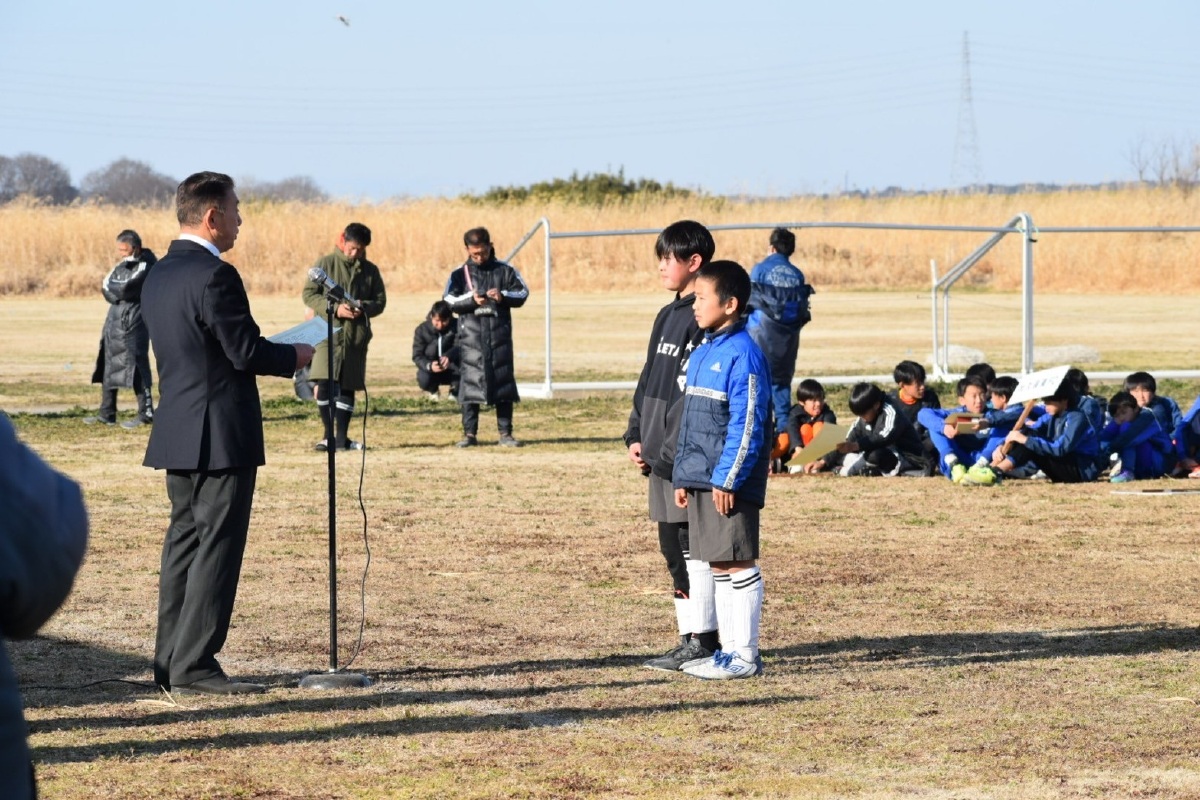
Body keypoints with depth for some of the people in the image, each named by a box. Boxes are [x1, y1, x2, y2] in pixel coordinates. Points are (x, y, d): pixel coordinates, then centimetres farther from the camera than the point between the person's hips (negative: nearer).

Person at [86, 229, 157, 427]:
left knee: (136, 366, -9)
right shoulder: (122, 266, 15)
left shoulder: (145, 267, -10)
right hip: (115, 323, 8)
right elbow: (111, 294, 7)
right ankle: (106, 413, 16)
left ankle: (145, 413, -5)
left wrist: (108, 286, -4)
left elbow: (126, 289, -21)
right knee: (108, 367, 9)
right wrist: (109, 289, -14)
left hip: (134, 324, -8)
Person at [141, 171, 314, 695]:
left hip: (177, 432, 9)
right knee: (217, 546, -5)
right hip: (221, 435, -9)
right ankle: (193, 666, -6)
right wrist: (295, 356, 0)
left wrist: (277, 357, 18)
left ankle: (170, 662, 15)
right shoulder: (214, 276, -18)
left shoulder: (158, 277, 11)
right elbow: (247, 351, -19)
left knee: (184, 540, 13)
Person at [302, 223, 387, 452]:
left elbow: (380, 301, 11)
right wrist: (335, 308, -15)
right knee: (324, 384, -12)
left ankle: (342, 437, 12)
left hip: (356, 335, 3)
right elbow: (308, 294, -2)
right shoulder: (326, 264, 1)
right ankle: (329, 435, -3)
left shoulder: (370, 270, 9)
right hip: (328, 332, -3)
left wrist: (363, 308, -11)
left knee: (347, 387, 6)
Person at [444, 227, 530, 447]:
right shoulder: (459, 274, 8)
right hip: (471, 336, -1)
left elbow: (523, 293, 7)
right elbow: (449, 301, 0)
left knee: (503, 383, 1)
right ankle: (469, 433, 2)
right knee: (470, 383, -3)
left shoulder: (505, 270, 9)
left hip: (500, 336, 1)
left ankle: (505, 433, 6)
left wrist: (503, 296, -12)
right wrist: (472, 299, -17)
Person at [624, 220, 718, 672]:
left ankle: (703, 641, 0)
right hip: (661, 456, 9)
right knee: (674, 550, 11)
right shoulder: (668, 317, 17)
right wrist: (636, 435, 9)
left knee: (693, 548, -5)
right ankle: (690, 639, 17)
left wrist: (671, 452, -18)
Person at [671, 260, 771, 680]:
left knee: (738, 564, -4)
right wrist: (683, 476, 17)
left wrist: (727, 479, -19)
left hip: (728, 484, -9)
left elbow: (747, 426, -17)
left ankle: (745, 654, 0)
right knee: (717, 565, 12)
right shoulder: (702, 353, 15)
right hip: (701, 480, 9)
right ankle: (730, 648, 18)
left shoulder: (742, 355, -13)